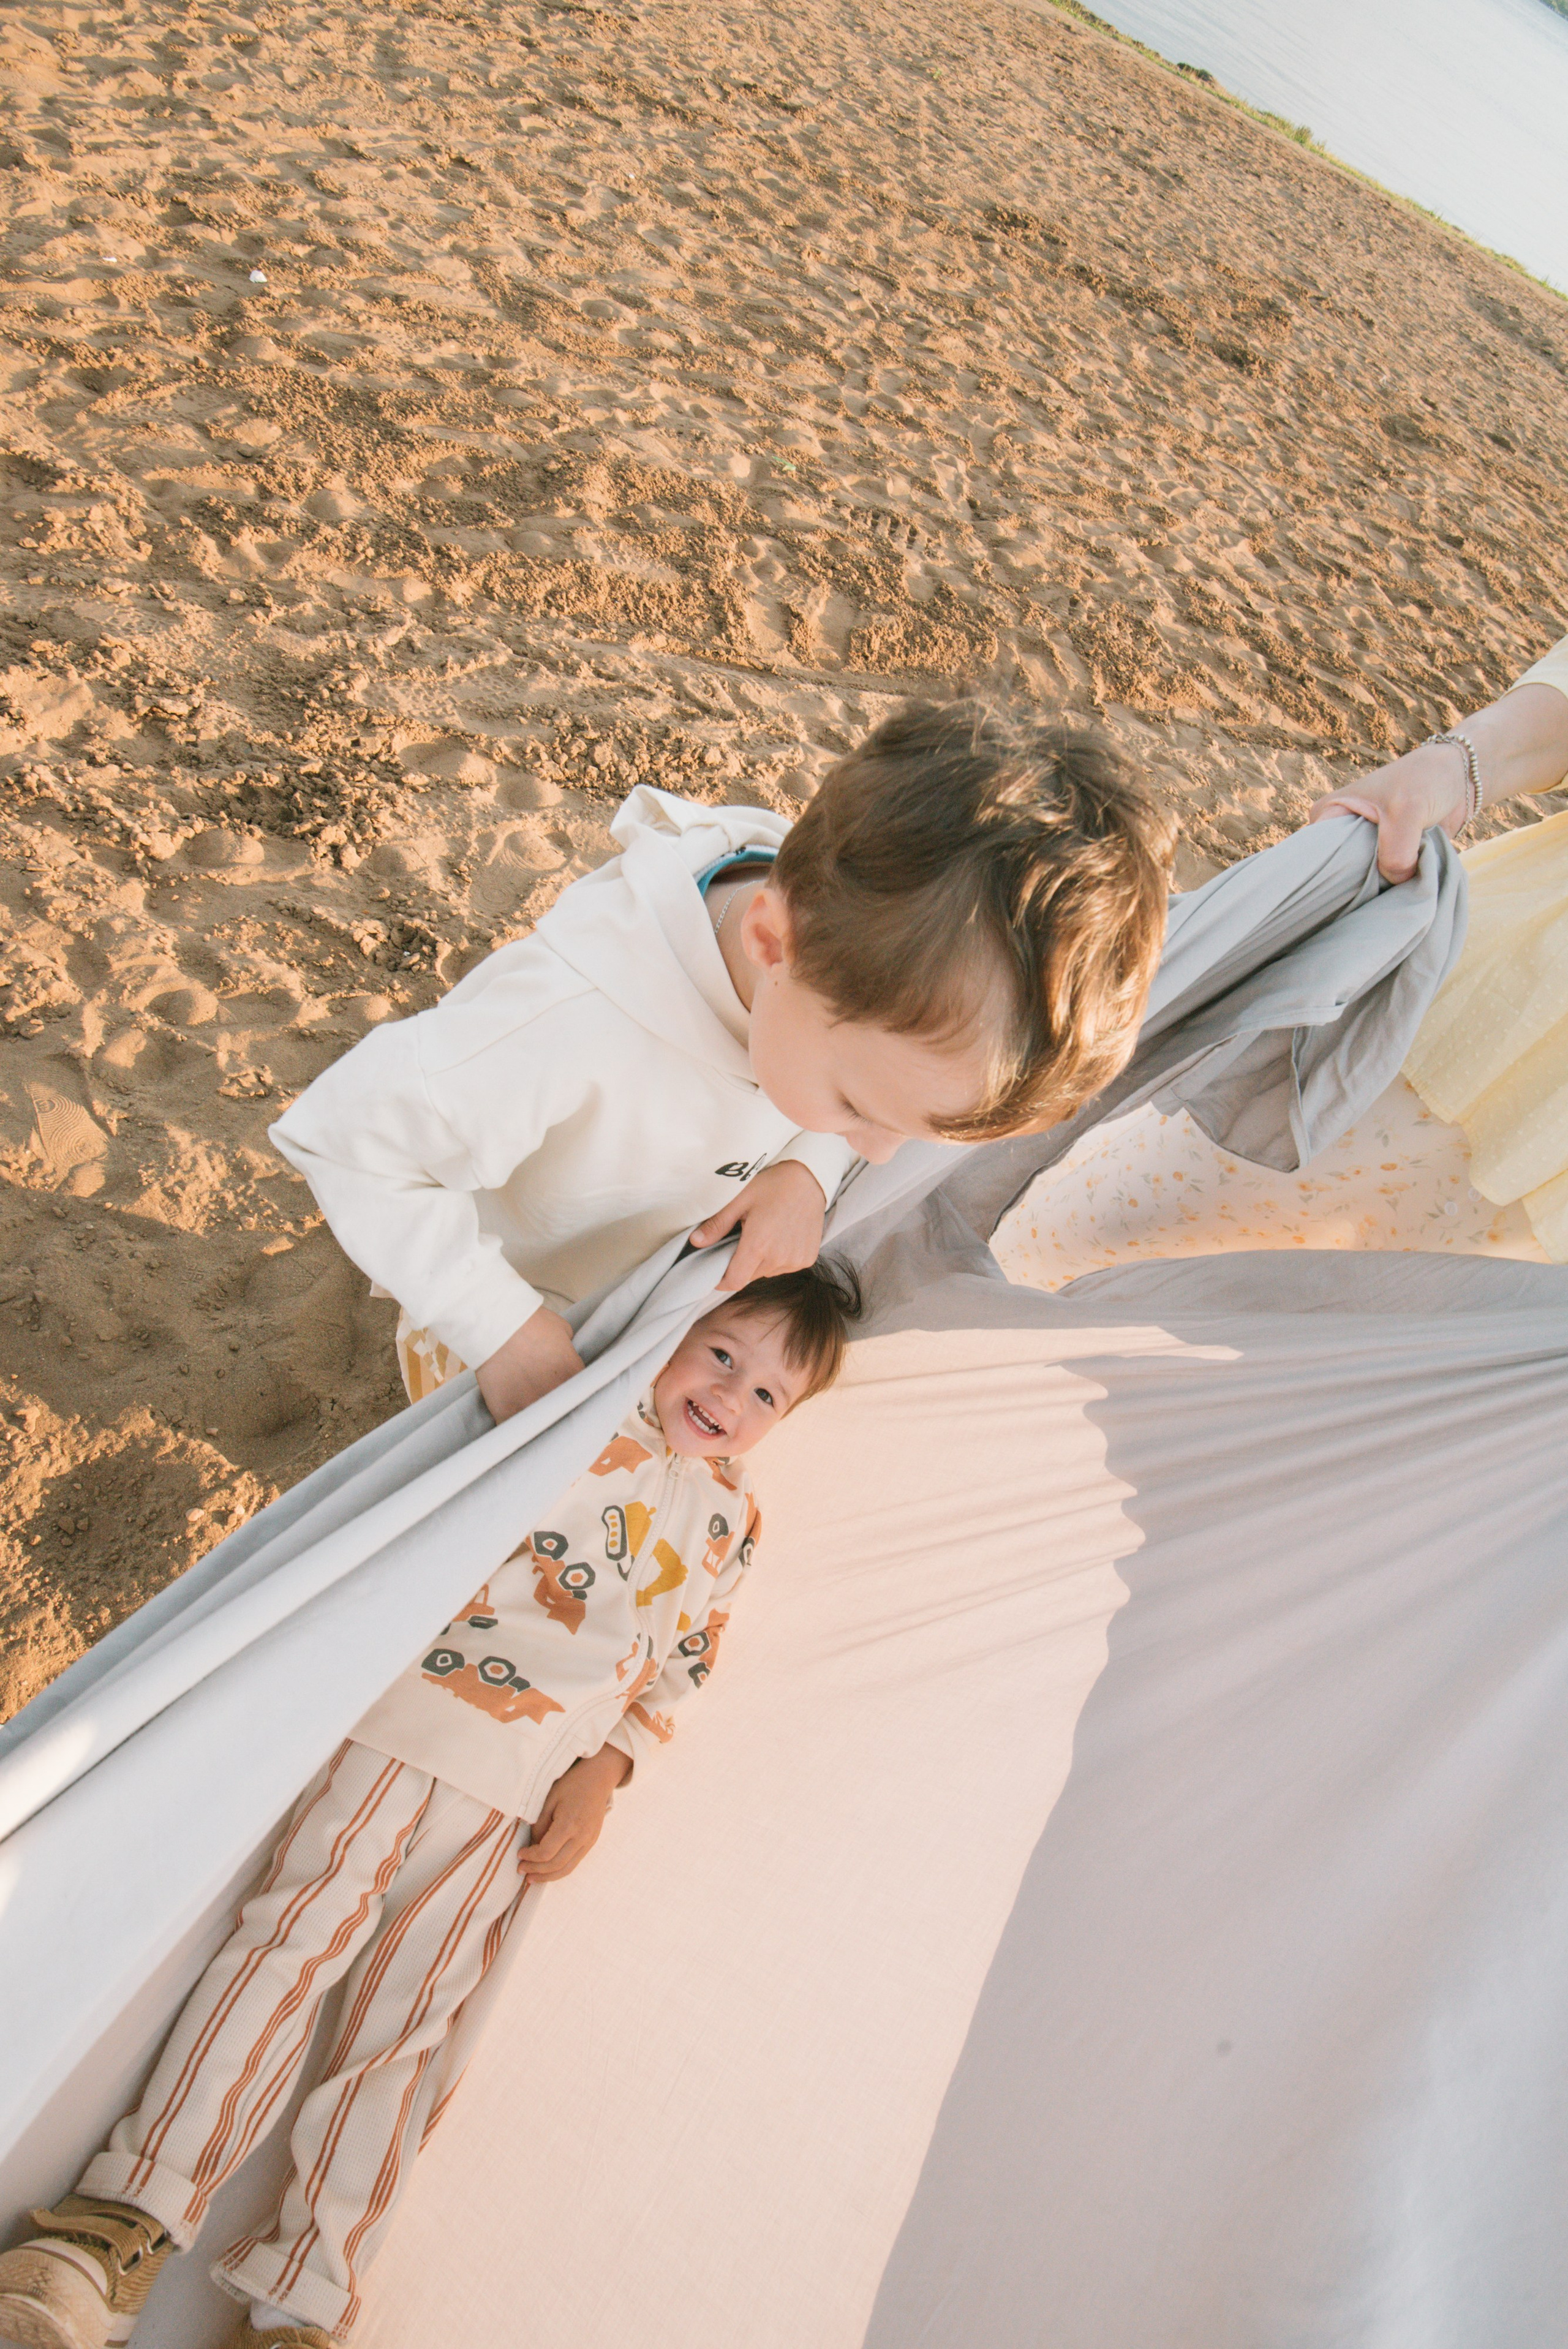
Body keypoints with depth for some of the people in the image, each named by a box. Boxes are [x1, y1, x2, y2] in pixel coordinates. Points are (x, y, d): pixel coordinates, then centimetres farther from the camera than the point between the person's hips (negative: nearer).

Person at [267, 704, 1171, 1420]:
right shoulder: (580, 1023, -49)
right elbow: (346, 1131, -37)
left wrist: (810, 1169, -25)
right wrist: (506, 1328, -34)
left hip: (685, 1295, 4)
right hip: (514, 1325, -4)